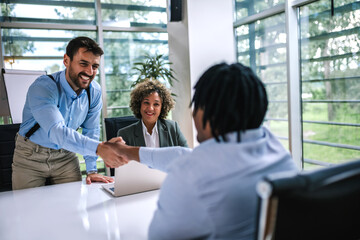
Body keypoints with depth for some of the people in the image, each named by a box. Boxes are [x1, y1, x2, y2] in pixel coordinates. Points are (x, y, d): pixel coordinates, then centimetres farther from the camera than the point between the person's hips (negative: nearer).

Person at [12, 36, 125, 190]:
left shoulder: (95, 92, -11)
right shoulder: (42, 87, -28)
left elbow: (90, 131, -1)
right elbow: (56, 131, -43)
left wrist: (91, 170, -6)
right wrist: (98, 147, -56)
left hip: (65, 155, 4)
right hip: (30, 156, -3)